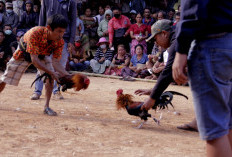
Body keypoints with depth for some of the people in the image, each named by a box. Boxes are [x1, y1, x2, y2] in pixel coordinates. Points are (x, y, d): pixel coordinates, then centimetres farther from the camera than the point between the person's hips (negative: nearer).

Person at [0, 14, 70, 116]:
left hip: (43, 55, 3)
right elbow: (34, 60, -43)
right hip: (24, 53, -3)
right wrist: (51, 72, -51)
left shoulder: (60, 42, -30)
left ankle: (47, 107, -11)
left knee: (50, 78, -21)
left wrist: (68, 76, -42)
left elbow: (55, 62, -26)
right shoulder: (35, 33, -44)